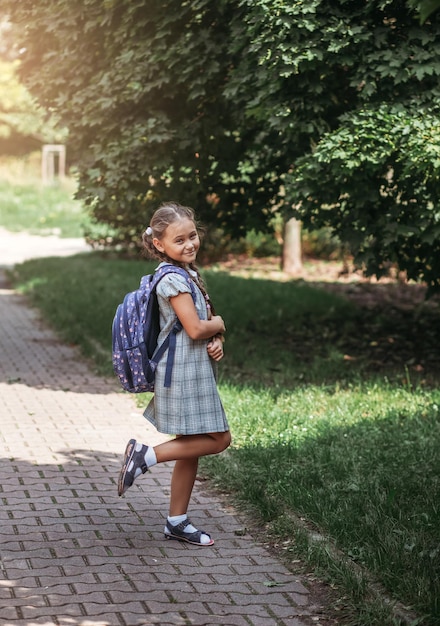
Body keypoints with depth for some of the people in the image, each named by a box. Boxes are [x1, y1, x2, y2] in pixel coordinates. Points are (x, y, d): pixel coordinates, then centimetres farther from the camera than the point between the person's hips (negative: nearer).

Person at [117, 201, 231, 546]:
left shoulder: (189, 274, 14)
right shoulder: (174, 279, -17)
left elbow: (209, 323, 18)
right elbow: (195, 328, -23)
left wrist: (217, 342, -2)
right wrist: (218, 324, -2)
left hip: (195, 371, 10)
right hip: (184, 371, -10)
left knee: (190, 448, 12)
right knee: (219, 439, -6)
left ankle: (177, 521, 19)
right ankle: (146, 455, -4)